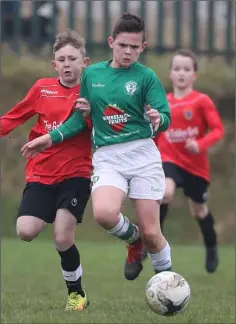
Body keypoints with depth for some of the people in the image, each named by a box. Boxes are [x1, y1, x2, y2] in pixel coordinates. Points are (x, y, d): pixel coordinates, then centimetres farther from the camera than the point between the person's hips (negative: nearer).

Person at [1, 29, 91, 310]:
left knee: (63, 240, -13)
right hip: (41, 173, 3)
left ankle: (76, 293, 11)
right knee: (26, 231, -17)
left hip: (76, 173, -2)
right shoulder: (43, 88, 5)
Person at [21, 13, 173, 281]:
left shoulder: (146, 76, -1)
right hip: (107, 157, 2)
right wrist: (52, 138, 12)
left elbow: (165, 117, -7)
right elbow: (82, 117, 20)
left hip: (142, 154, -2)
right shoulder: (91, 74, 10)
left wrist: (158, 120, -29)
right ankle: (134, 241, 6)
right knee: (104, 213, -27)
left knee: (150, 232, -5)